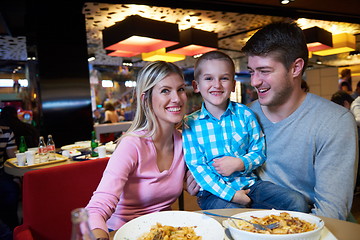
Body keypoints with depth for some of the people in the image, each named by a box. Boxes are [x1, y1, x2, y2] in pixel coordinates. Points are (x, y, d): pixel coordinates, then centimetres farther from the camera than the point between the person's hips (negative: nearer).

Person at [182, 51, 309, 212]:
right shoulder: (191, 123, -4)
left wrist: (239, 163, -17)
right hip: (215, 191, -3)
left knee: (298, 203, -12)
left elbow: (259, 152, 5)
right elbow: (195, 166, -8)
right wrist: (230, 194, -16)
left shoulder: (245, 114, 3)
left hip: (249, 183, 4)